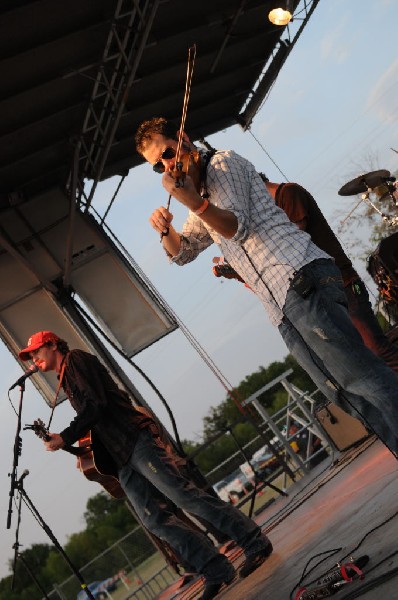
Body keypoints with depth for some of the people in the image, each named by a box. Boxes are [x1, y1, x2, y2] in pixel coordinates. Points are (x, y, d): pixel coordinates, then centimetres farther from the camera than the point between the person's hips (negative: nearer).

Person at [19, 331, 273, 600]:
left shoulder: (76, 359, 3)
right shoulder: (66, 379, 29)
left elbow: (96, 405, -11)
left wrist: (65, 438, -8)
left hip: (135, 441, -9)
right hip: (121, 458, 9)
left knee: (183, 494, -15)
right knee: (155, 519, -4)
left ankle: (255, 543, -11)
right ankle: (217, 571, -6)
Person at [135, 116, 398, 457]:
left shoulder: (223, 163, 6)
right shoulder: (203, 199, 30)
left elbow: (239, 226, -5)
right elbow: (181, 252, 30)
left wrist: (196, 203, -20)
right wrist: (165, 229, 9)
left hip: (301, 279, -9)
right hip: (282, 309, 9)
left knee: (360, 376, -16)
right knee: (351, 393, 2)